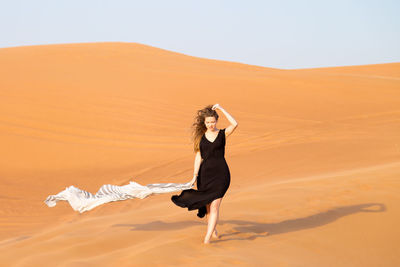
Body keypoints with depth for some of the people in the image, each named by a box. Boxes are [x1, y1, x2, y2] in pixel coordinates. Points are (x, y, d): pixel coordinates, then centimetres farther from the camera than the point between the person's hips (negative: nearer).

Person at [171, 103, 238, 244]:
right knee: (207, 206, 11)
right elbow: (198, 157, 4)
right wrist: (195, 176, -3)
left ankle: (207, 237, -10)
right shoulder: (200, 136, 6)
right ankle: (213, 230, 35)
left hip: (221, 174, -3)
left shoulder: (223, 134, 1)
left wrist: (221, 109, -14)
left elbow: (235, 124, -18)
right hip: (205, 173, 3)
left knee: (214, 206, -10)